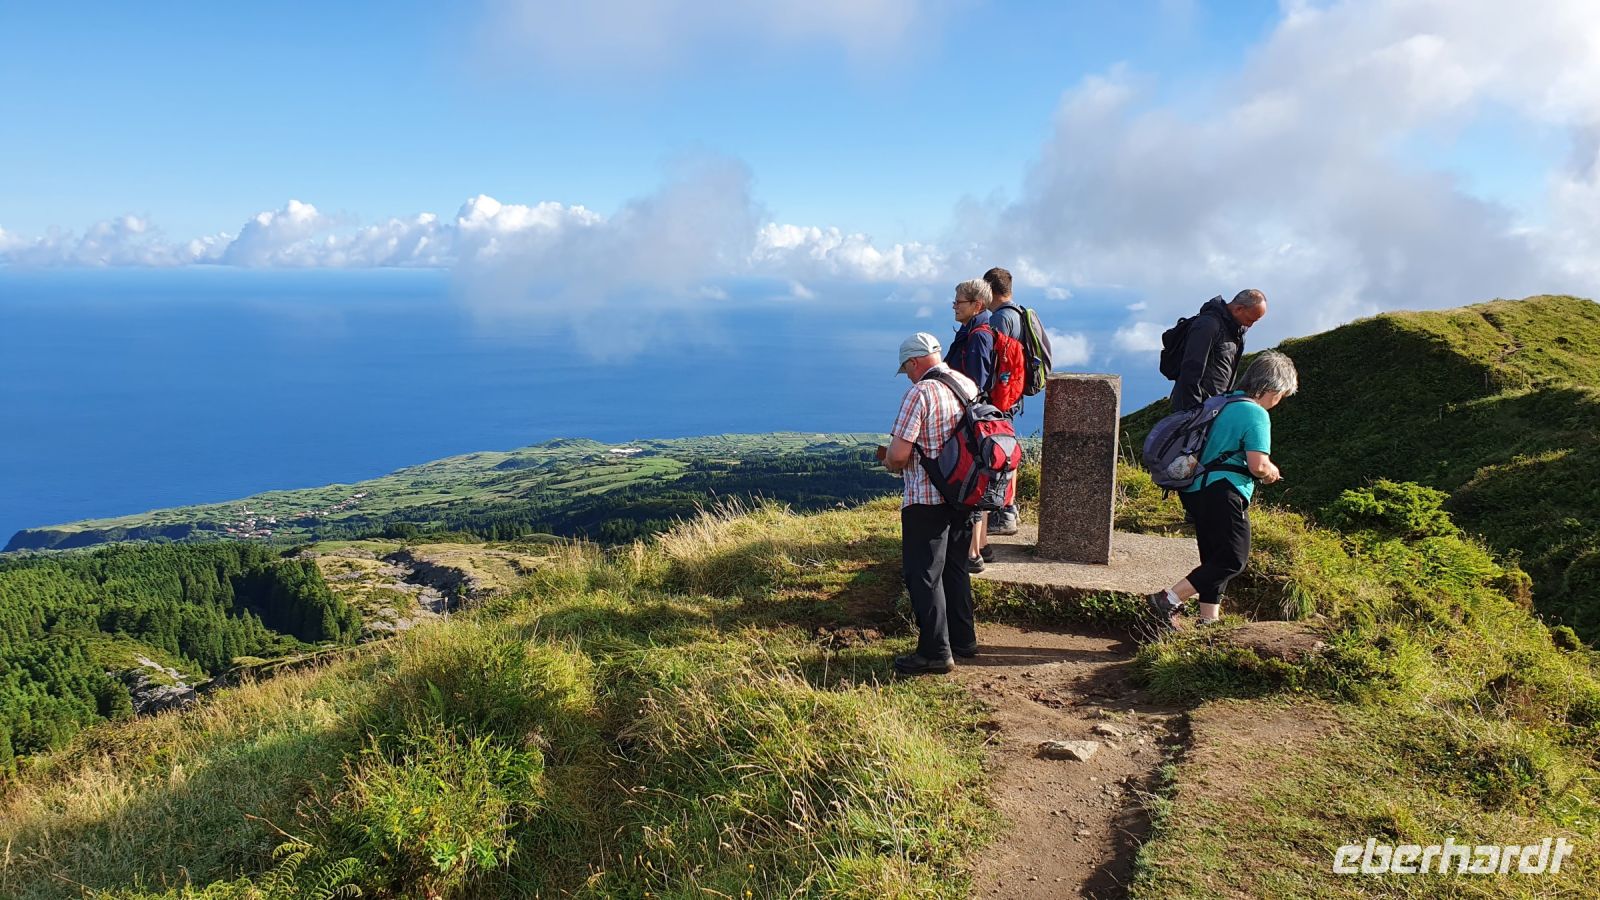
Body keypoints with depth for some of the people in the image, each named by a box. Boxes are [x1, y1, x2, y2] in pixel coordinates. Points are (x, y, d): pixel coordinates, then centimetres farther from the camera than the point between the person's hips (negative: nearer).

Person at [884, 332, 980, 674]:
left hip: (926, 500, -8)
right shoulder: (968, 385, 6)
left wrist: (889, 463, 2)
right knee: (955, 569, 20)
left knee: (924, 575, 2)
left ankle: (935, 652, 7)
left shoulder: (920, 393, -18)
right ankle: (963, 640, 29)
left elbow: (898, 454, -22)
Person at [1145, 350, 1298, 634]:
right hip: (1223, 494, -9)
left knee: (1215, 558, 15)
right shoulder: (1256, 414, -12)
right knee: (1233, 560, -3)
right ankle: (1167, 601, -11)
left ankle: (1208, 621, 17)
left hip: (1196, 490, 9)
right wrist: (1272, 472, 2)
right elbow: (1258, 464, -20)